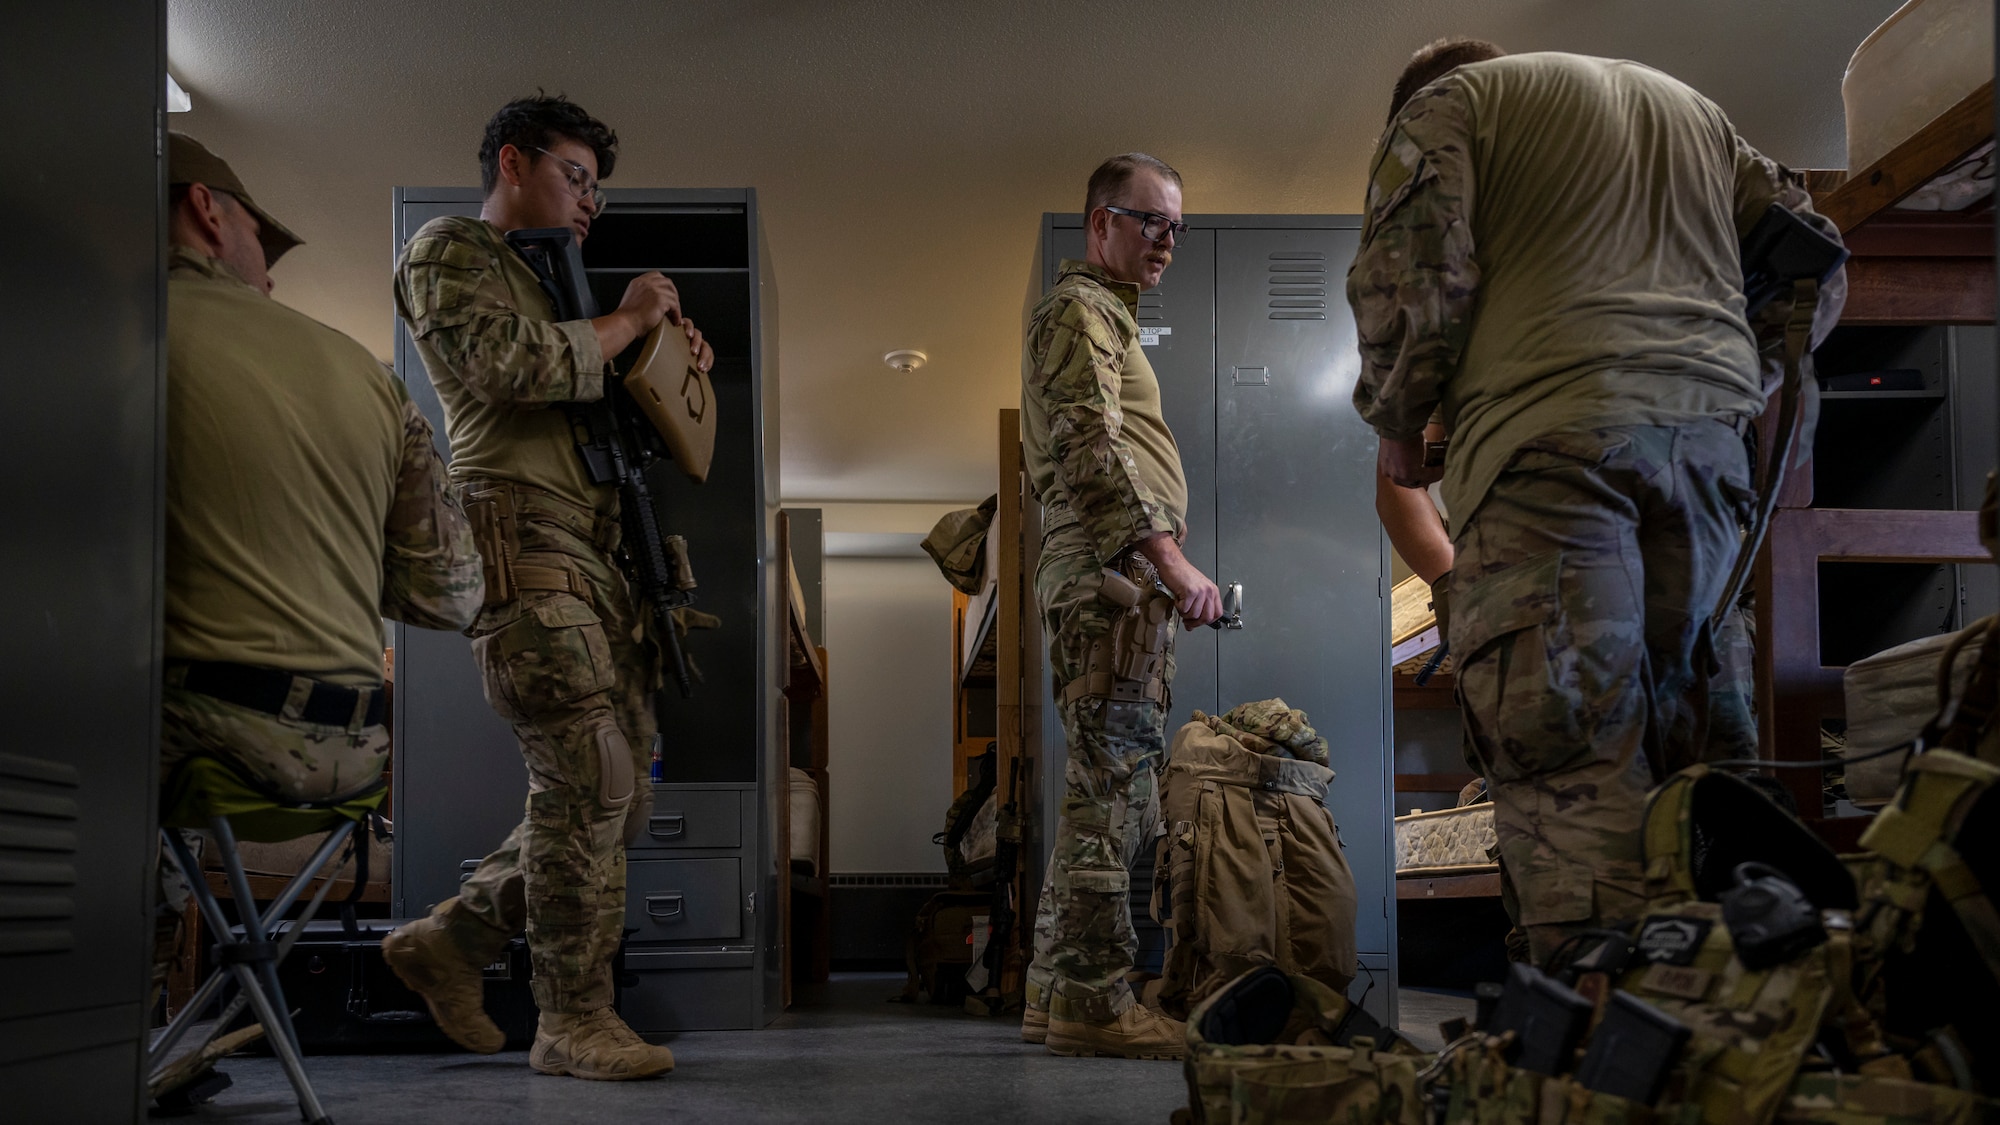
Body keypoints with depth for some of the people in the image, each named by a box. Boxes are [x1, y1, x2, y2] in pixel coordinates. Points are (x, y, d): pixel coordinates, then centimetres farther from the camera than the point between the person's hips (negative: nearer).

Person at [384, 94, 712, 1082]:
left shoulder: (548, 279, 30)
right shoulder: (448, 252, 3)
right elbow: (510, 364, -15)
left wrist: (677, 348, 16)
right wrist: (626, 320, -5)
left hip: (593, 554, 9)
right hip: (521, 540, -9)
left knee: (613, 794, 7)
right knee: (585, 781, -11)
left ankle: (449, 941, 19)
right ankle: (573, 1018, -2)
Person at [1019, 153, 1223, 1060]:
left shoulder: (1107, 315, 29)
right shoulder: (1078, 310, -3)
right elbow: (1096, 450, -17)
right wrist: (1171, 560, -24)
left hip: (1120, 583, 11)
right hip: (1110, 576, -11)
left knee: (1107, 789, 11)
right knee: (1111, 784, -13)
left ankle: (1057, 992, 15)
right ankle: (1091, 1000, -12)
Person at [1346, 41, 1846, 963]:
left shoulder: (1448, 101, 14)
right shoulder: (1691, 107, 33)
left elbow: (1412, 278, -1)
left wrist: (1398, 425, 12)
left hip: (1553, 431, -6)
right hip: (1708, 431, 6)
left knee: (1565, 742, -11)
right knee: (1682, 716, 9)